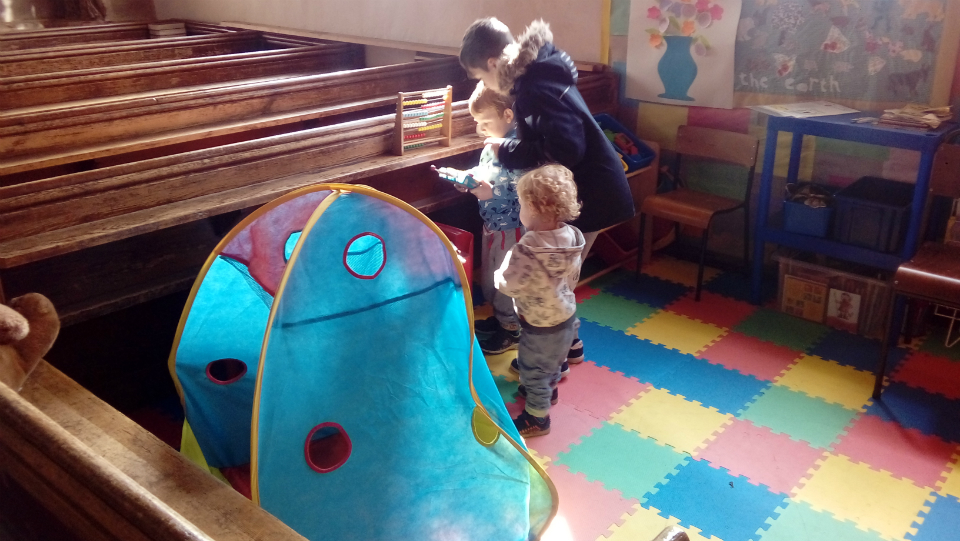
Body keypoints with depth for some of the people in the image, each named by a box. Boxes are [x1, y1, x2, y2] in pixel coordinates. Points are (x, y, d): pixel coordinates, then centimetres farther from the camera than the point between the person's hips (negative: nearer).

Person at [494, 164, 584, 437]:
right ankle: (549, 389, 55)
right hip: (566, 314, 8)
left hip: (539, 324, -8)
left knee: (533, 369, 13)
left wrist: (499, 273, -6)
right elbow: (573, 277, 3)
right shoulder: (571, 238, -10)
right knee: (553, 360, 32)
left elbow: (508, 285, -27)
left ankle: (537, 417, 28)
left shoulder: (527, 250, -35)